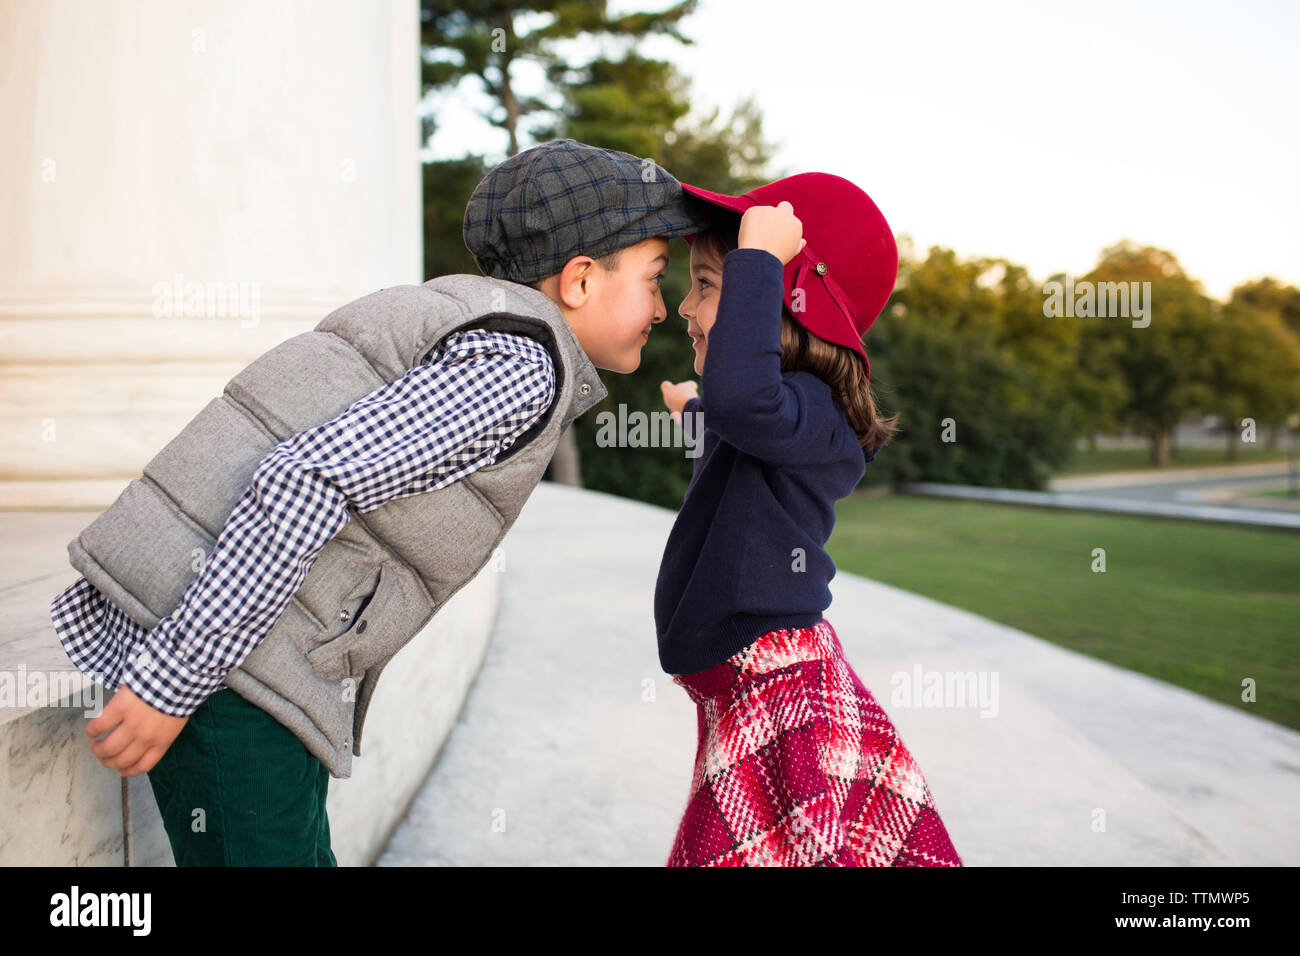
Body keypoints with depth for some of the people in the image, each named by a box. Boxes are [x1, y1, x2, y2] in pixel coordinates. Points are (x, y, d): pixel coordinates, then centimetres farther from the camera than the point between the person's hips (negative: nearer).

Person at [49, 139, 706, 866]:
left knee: (301, 849, 19)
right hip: (215, 652, -9)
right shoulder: (521, 367, -14)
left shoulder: (457, 326, 16)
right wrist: (170, 682, -20)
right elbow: (306, 480, -23)